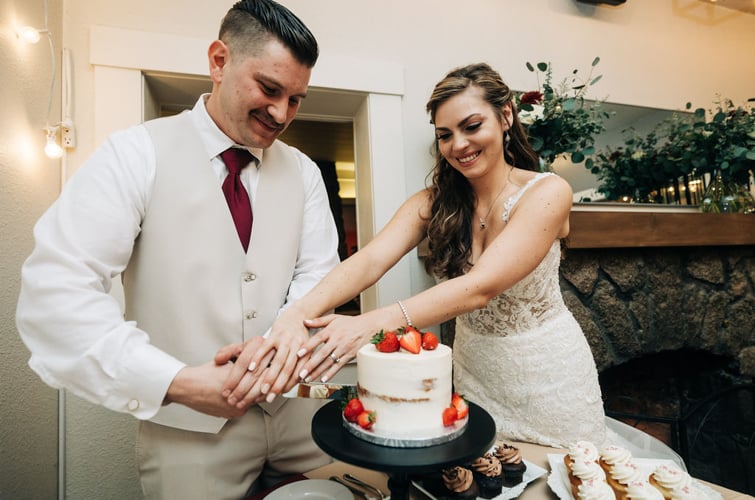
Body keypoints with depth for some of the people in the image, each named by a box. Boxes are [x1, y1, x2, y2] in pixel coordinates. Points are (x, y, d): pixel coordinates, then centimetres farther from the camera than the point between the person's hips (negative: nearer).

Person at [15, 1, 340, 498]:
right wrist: (180, 382, -22)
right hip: (190, 429, -3)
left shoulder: (303, 172, 3)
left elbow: (317, 274, -1)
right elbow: (54, 289, -16)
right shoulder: (137, 155, -9)